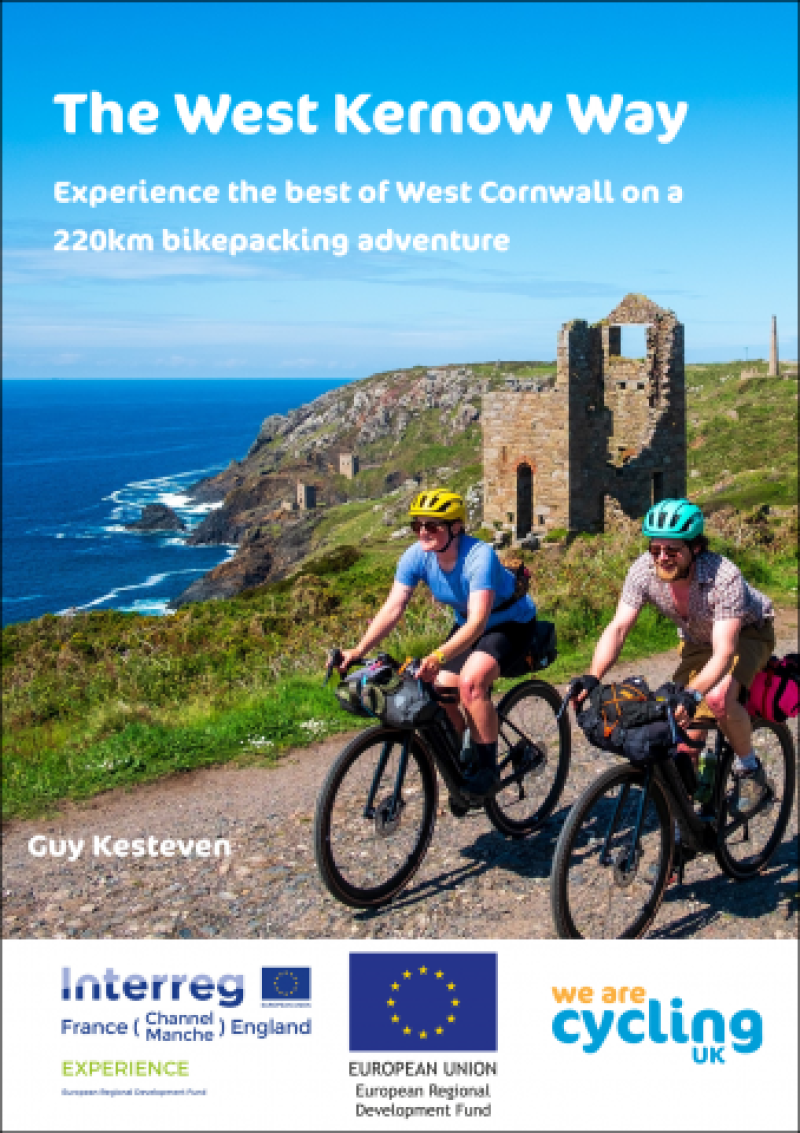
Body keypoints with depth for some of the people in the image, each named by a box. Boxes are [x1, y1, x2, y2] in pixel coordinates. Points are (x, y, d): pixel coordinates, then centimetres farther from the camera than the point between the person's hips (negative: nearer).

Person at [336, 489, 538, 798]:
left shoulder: (479, 556, -34)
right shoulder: (416, 556, -16)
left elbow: (478, 621, -42)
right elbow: (392, 609, -20)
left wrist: (438, 657, -57)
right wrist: (358, 651, -35)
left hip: (510, 623, -6)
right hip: (467, 626, 7)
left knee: (471, 682, -31)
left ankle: (488, 768, -15)